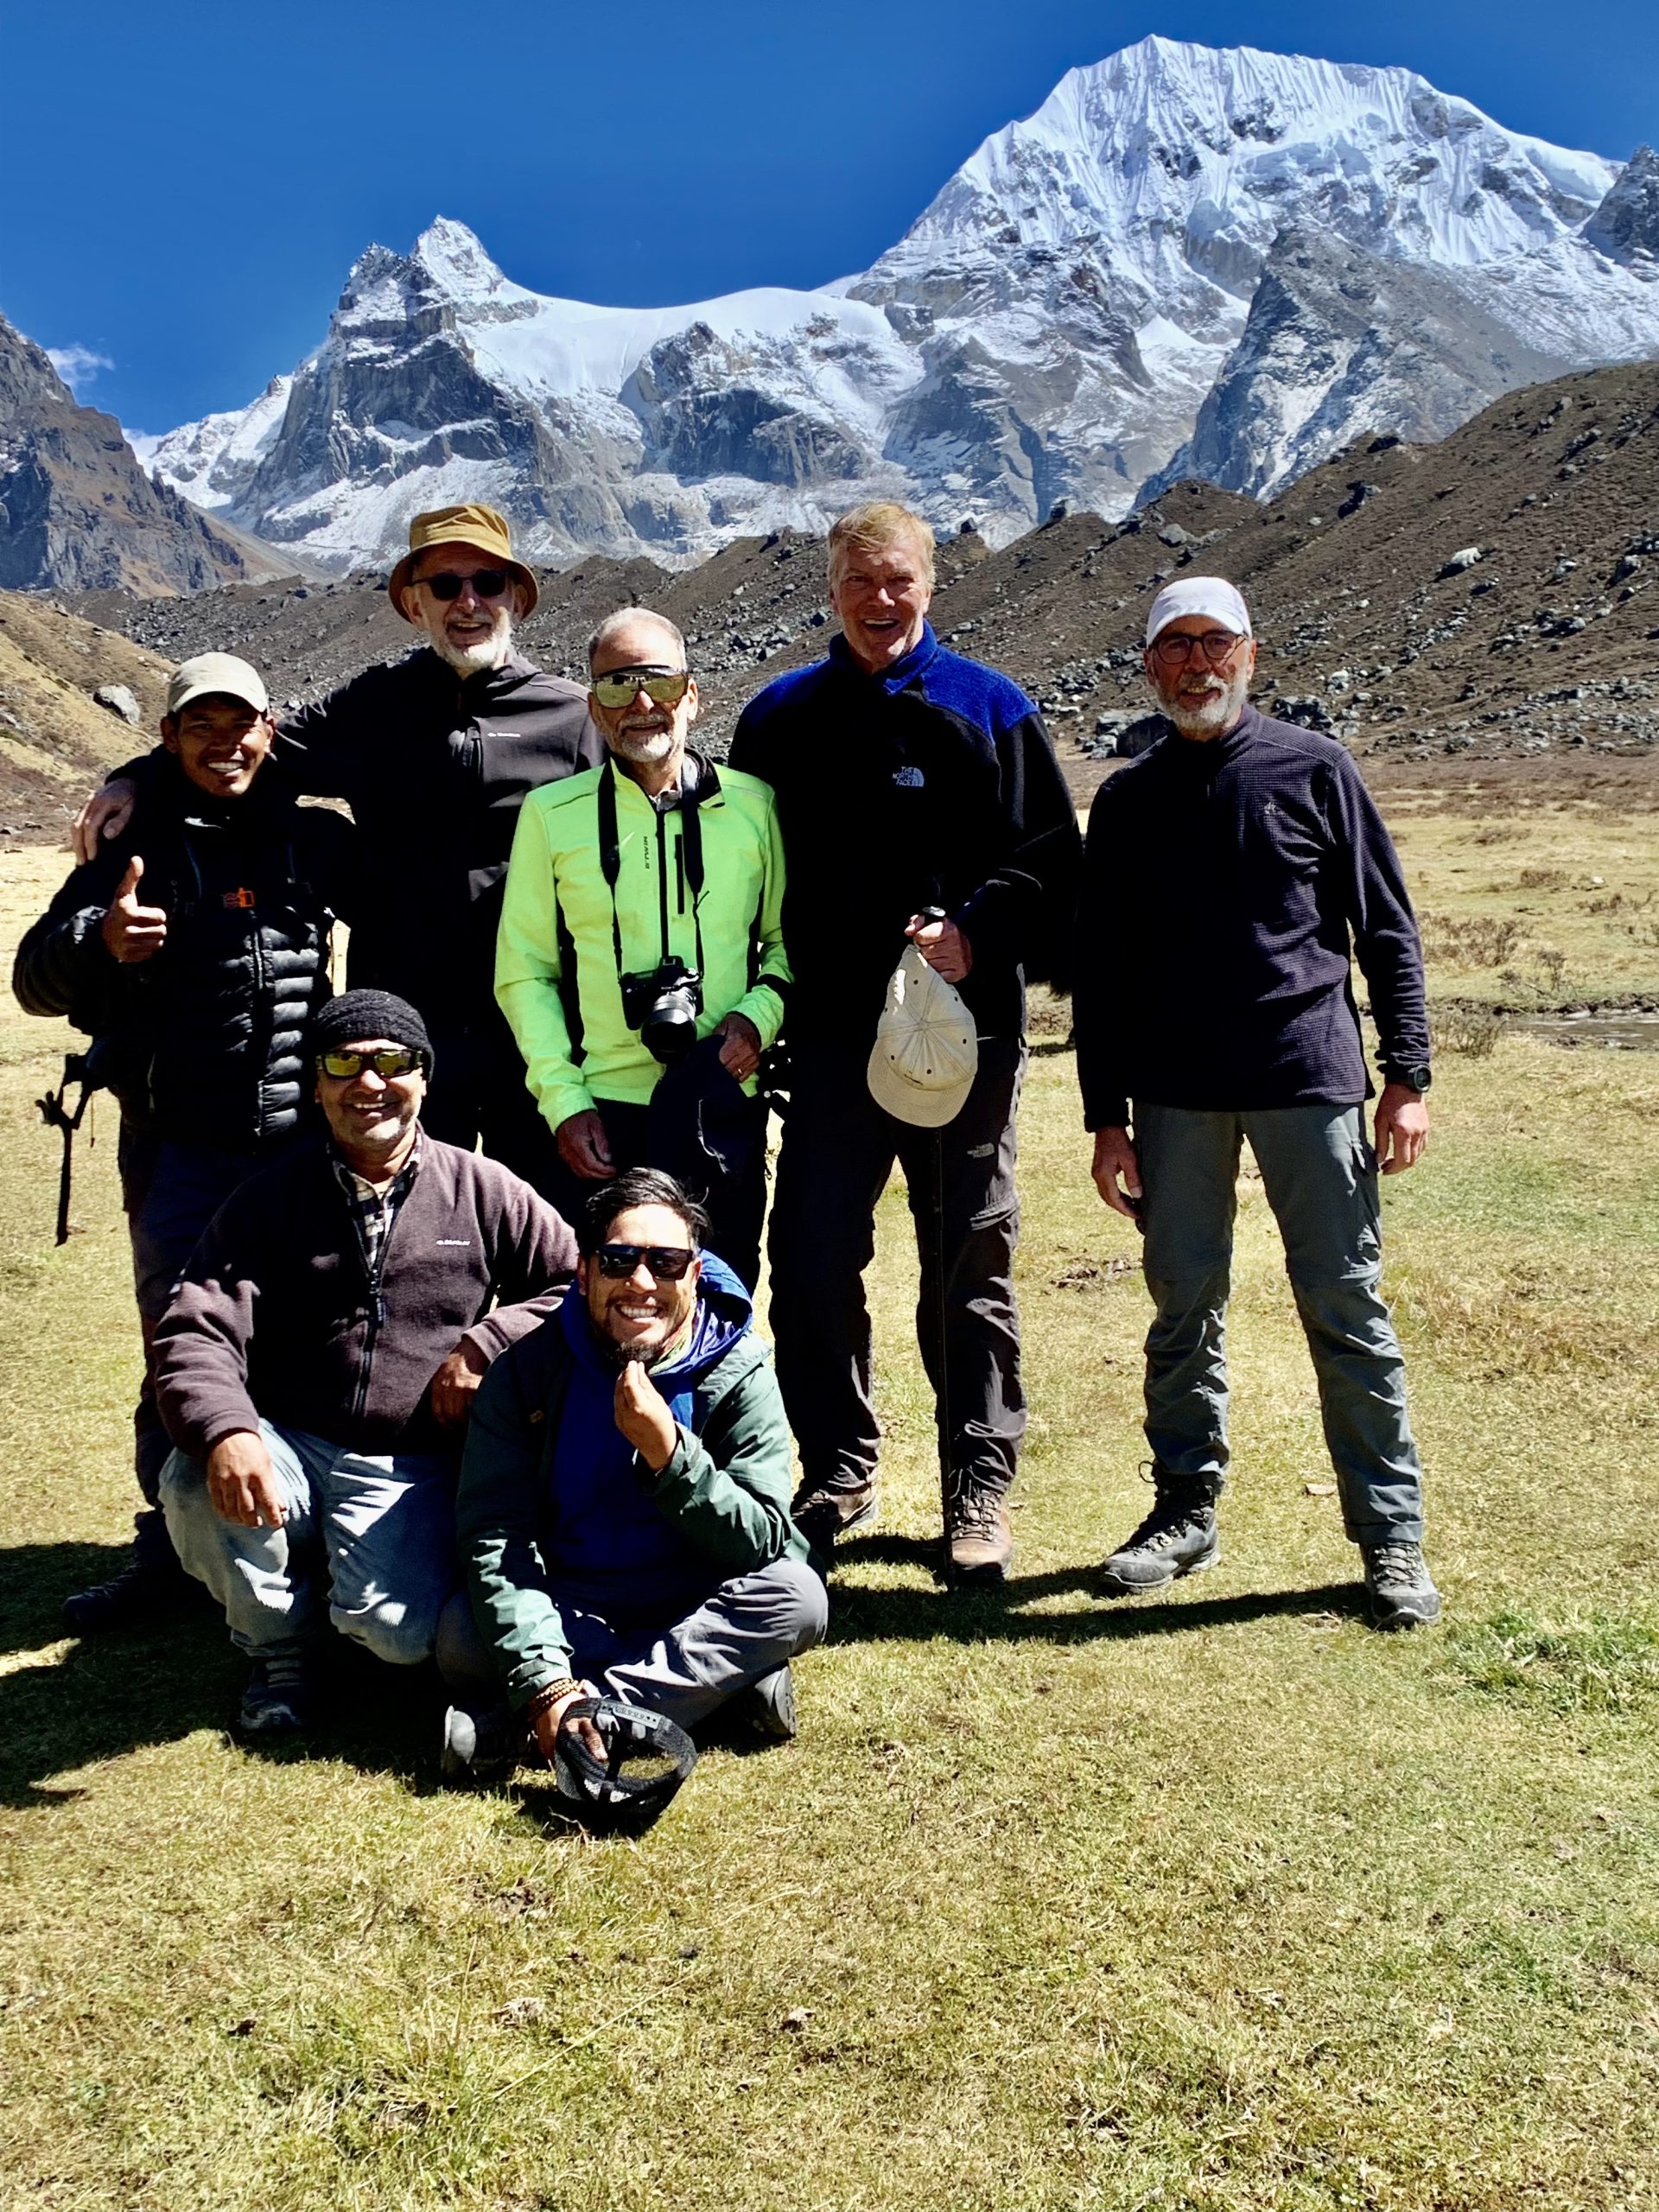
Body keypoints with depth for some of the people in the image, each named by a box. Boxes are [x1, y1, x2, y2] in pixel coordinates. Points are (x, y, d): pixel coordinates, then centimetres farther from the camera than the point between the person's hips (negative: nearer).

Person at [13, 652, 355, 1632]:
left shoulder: (319, 840, 6)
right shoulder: (137, 846, 3)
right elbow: (35, 981, 0)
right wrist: (98, 937, -21)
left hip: (303, 1142, 1)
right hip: (180, 1150, -1)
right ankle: (170, 1550, 19)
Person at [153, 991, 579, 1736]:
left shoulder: (483, 1192, 3)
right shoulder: (270, 1198, 3)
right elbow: (196, 1333, -8)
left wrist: (487, 1344, -9)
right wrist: (224, 1430, -31)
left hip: (413, 1471, -1)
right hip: (290, 1447, 1)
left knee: (399, 1635, -25)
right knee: (197, 1485, -32)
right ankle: (280, 1641, 0)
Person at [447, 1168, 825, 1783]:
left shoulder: (740, 1374, -11)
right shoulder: (528, 1369, -10)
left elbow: (764, 1545, -16)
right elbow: (495, 1536, -19)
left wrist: (666, 1450, -30)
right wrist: (546, 1682, -33)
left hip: (697, 1608, 0)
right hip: (568, 1611, 0)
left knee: (798, 1598, -29)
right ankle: (731, 1678, -20)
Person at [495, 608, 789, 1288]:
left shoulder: (753, 805, 5)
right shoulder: (552, 814, 3)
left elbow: (789, 940, 11)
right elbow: (523, 972, 4)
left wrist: (759, 1016, -8)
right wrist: (563, 1100, -4)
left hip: (724, 1113, 1)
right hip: (596, 1112, -1)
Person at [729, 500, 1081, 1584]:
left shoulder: (991, 710, 3)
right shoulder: (781, 718, 9)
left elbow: (1051, 865, 0)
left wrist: (976, 935, -16)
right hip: (833, 1040, 2)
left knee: (970, 1270, 6)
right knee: (813, 1264, 2)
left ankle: (981, 1490, 17)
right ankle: (839, 1473, 20)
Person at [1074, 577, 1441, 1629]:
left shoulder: (1313, 768, 4)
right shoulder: (1128, 800, 9)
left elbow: (1387, 927, 4)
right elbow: (1099, 970, 10)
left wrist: (1407, 1076, -3)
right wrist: (1107, 1117, 6)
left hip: (1310, 1081, -2)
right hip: (1175, 1097, 2)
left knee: (1348, 1311, 1)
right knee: (1184, 1314, 9)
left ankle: (1392, 1535, 12)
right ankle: (1187, 1511, 23)